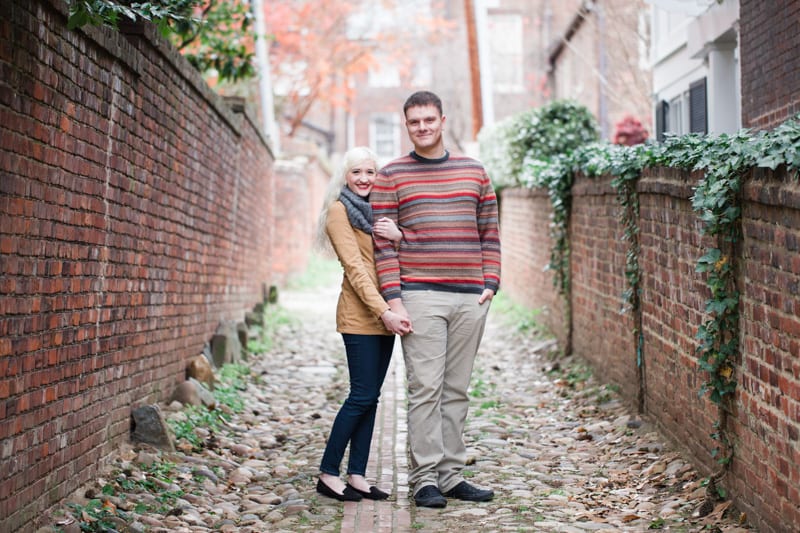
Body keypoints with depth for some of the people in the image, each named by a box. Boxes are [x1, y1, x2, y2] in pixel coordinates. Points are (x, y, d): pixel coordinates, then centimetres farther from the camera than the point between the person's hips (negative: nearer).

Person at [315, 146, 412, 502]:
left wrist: (399, 237, -16)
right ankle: (328, 474, 0)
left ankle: (357, 476, 10)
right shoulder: (339, 210, -4)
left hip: (385, 315, 7)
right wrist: (383, 311, -22)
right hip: (360, 315, -7)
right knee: (363, 396, -9)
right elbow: (354, 266, -14)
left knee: (370, 397, 6)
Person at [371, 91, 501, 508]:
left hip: (470, 299, 3)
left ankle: (451, 475, 13)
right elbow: (383, 242, -1)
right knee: (426, 389, -6)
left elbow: (489, 232, 15)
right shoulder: (391, 176, 4)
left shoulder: (473, 172, 14)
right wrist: (393, 298, -8)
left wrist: (491, 283, 5)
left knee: (456, 390, 7)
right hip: (420, 297, -3)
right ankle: (425, 479, -1)